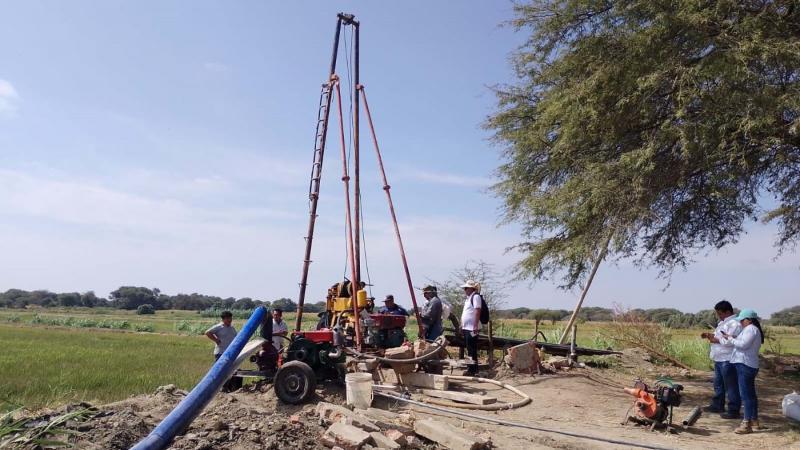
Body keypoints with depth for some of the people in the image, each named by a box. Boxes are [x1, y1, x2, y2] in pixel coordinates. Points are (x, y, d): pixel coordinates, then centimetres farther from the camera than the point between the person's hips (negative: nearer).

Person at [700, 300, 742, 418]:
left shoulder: (734, 323, -17)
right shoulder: (723, 322, 15)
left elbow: (730, 341, -26)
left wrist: (716, 340, -16)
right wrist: (710, 335, 9)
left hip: (728, 360, -11)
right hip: (719, 359, 11)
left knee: (731, 386, -2)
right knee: (718, 384, 19)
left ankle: (733, 410, 5)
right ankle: (717, 405, 31)